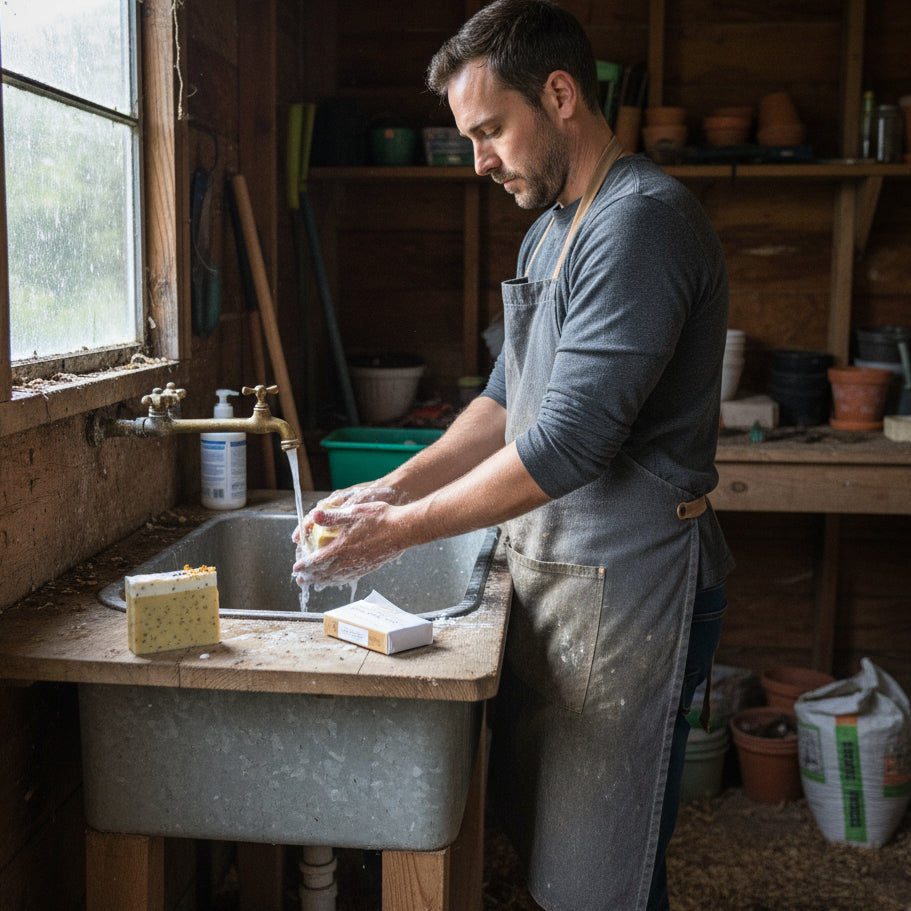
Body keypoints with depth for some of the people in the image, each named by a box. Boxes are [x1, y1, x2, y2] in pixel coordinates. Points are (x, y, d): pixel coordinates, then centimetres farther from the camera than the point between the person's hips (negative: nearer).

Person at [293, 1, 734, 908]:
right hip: (553, 574, 9)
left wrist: (400, 530, -16)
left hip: (626, 585, -9)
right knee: (531, 824, 18)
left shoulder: (643, 220, -18)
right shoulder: (551, 231, 15)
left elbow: (569, 444, -23)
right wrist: (396, 486, 5)